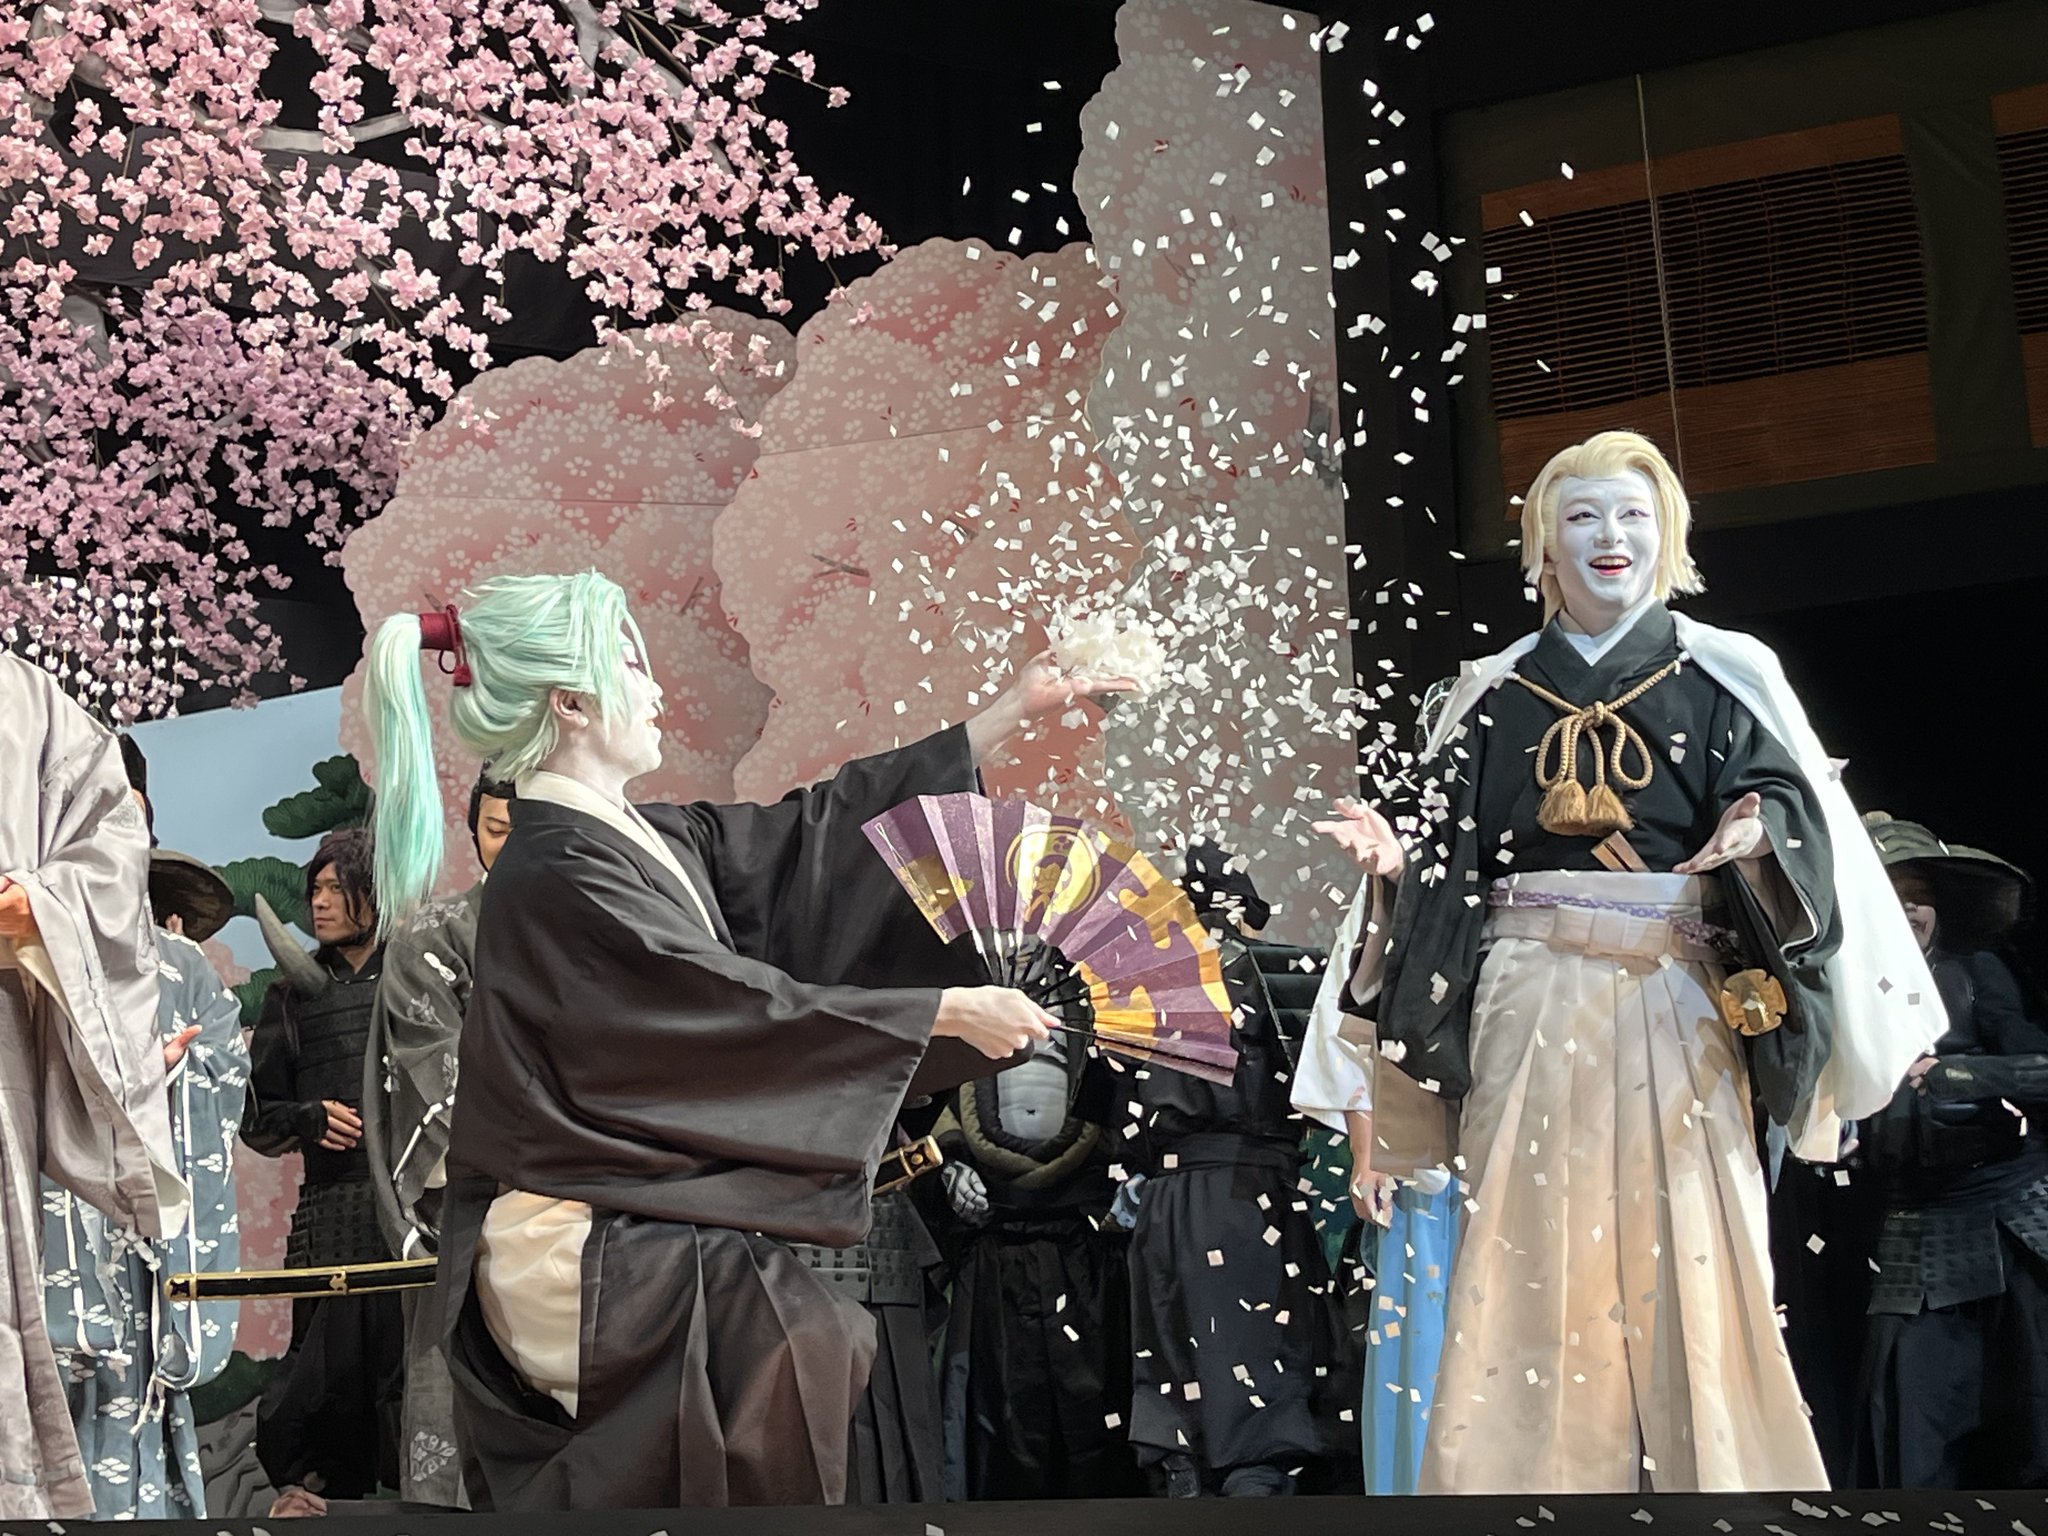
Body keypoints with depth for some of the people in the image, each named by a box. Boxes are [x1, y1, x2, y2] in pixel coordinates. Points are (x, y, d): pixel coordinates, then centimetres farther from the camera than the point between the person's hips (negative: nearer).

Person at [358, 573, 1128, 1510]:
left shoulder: (645, 840, 9)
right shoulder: (559, 877, -18)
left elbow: (813, 834, 12)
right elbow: (745, 1007, -19)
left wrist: (1012, 714, 14)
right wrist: (952, 1012, -13)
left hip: (644, 1243, 8)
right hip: (604, 1267, -8)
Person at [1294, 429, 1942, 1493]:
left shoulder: (1726, 676, 8)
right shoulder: (1493, 693, 13)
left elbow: (1804, 821, 1)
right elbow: (1452, 859, 11)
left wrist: (1761, 838, -20)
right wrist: (1392, 858, -9)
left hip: (1677, 1008, -1)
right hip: (1531, 1008, 1)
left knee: (1685, 1260, -5)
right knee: (1533, 1267, -4)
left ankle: (1702, 1470, 3)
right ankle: (1535, 1475, 2)